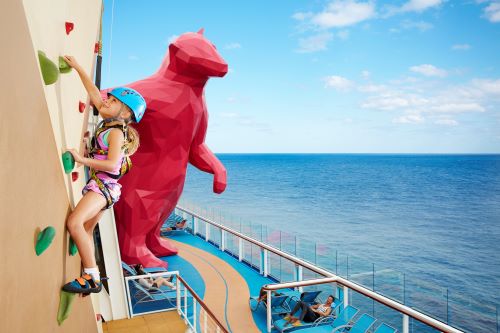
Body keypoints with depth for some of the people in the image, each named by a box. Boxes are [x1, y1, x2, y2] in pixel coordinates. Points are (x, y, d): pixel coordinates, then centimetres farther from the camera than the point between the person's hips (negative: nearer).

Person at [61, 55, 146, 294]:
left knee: (74, 222, -26)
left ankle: (92, 278, -22)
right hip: (99, 185, 10)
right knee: (86, 231, 14)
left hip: (104, 185, -10)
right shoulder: (109, 120, 10)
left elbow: (112, 164, -25)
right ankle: (90, 278, 22)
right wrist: (77, 67, 20)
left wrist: (81, 160, -21)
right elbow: (93, 92, 18)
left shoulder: (117, 132, -13)